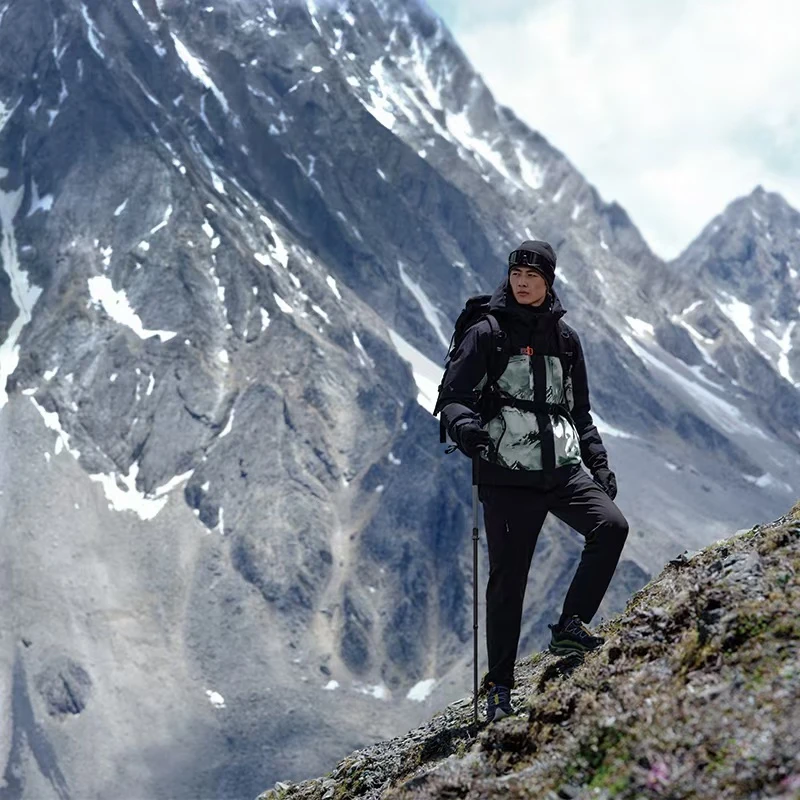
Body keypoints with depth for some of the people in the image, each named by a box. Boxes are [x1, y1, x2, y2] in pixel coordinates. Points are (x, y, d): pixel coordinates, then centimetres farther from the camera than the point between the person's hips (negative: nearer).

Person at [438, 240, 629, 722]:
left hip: (562, 469, 4)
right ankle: (500, 686, 12)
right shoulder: (487, 334, -1)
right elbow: (454, 396, -6)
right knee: (508, 578, -1)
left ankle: (570, 627, -6)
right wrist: (464, 426, -28)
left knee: (612, 526, -20)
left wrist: (599, 464, 12)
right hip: (507, 475, -4)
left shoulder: (565, 338, 13)